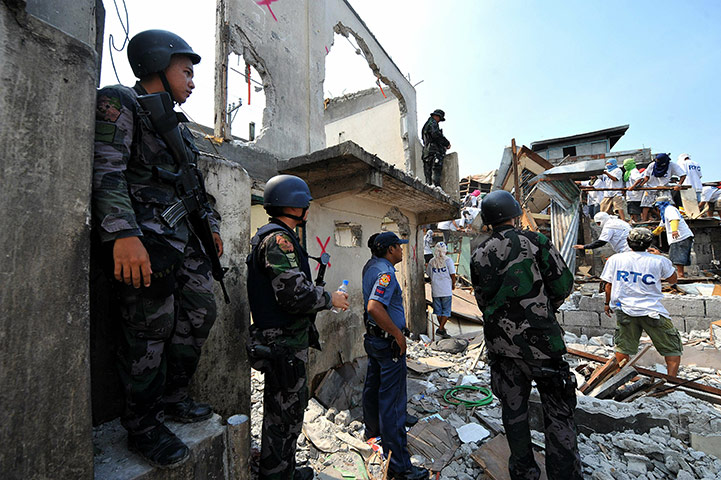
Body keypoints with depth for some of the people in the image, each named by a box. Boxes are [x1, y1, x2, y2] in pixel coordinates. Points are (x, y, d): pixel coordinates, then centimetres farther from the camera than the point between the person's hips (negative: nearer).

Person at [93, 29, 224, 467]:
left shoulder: (176, 126, 25)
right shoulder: (119, 103, 0)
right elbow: (106, 172, -15)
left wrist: (211, 223, 22)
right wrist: (123, 233, -27)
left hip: (187, 238, 9)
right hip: (147, 238, -8)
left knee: (201, 314, 9)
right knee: (151, 330, -4)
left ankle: (173, 398, 26)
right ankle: (143, 426, 14)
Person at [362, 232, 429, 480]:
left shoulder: (371, 266, 6)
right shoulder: (385, 273, -23)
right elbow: (374, 307, -35)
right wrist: (398, 334, -26)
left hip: (373, 337, 10)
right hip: (388, 342, -10)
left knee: (373, 386, 26)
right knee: (392, 400, -2)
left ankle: (373, 428, 49)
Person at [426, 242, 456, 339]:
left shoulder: (431, 262, 2)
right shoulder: (448, 260, -7)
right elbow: (453, 275, -5)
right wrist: (453, 285, 12)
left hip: (435, 290, 3)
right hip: (446, 290, -3)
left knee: (438, 311, 13)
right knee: (446, 311, 5)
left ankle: (442, 328, 23)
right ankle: (440, 329, -4)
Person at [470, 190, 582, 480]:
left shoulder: (478, 255, 3)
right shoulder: (534, 241, -8)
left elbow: (482, 301, 8)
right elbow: (563, 284, -3)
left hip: (500, 343, 4)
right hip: (538, 340, -3)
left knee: (513, 410, 17)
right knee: (558, 412, 11)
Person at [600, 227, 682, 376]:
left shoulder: (615, 259, -2)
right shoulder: (659, 261, -6)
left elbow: (609, 285, 4)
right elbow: (673, 280, 13)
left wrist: (607, 303, 18)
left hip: (624, 310, 2)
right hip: (652, 311, -1)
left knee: (623, 348, 13)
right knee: (673, 349, 17)